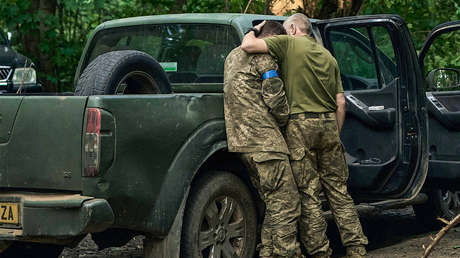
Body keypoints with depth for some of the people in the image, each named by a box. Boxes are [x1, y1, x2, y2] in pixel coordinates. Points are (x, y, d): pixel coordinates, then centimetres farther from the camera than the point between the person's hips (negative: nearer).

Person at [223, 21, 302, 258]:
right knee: (286, 204, -9)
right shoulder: (264, 57, -7)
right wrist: (284, 119, 8)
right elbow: (275, 98, -10)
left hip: (241, 139, 10)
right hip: (264, 140, -10)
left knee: (274, 205, 14)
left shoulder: (233, 56, 22)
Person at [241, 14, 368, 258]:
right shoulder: (328, 56, 19)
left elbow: (248, 45, -10)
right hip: (329, 122, 5)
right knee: (338, 191, 9)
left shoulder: (289, 43, 1)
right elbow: (340, 102, 15)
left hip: (301, 123, -5)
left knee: (308, 193, -1)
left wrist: (255, 31, 11)